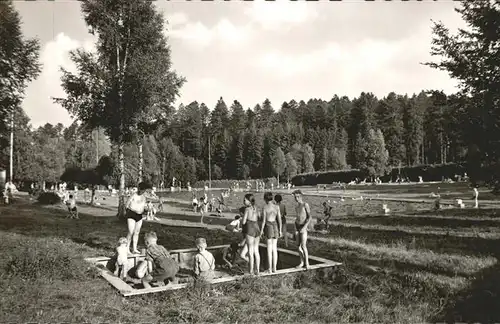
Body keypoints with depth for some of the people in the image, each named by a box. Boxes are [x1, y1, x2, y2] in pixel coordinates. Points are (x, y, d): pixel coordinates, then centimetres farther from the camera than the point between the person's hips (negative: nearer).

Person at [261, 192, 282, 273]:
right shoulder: (277, 207, 0)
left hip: (268, 227, -4)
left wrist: (261, 230, -1)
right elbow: (279, 219, 1)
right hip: (275, 227, 4)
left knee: (269, 249, 4)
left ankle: (270, 268, 8)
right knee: (274, 249, 12)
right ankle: (274, 268, 16)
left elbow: (264, 221, -11)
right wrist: (280, 230, 8)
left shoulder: (264, 208, -11)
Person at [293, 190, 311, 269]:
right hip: (297, 227, 6)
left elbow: (309, 217, -14)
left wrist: (305, 227, -22)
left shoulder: (305, 205, -9)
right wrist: (295, 228, 14)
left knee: (303, 246, -11)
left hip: (303, 227, -6)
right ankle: (302, 262, 17)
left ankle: (307, 263, 2)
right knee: (298, 246, 6)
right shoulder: (296, 207, 13)